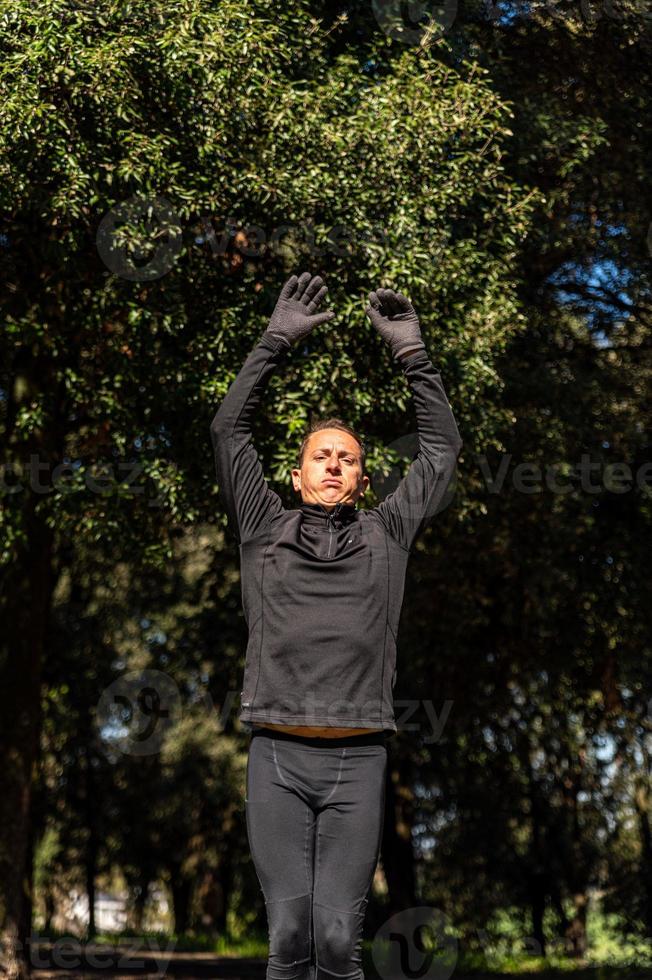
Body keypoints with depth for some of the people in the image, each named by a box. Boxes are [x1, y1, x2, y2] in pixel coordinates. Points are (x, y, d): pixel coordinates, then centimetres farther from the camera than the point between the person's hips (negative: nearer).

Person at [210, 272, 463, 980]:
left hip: (358, 759, 0)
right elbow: (228, 430, 11)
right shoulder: (264, 532, 15)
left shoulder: (386, 535, 17)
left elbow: (441, 446, 17)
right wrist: (276, 341, 7)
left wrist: (411, 352, 12)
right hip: (277, 757, 0)